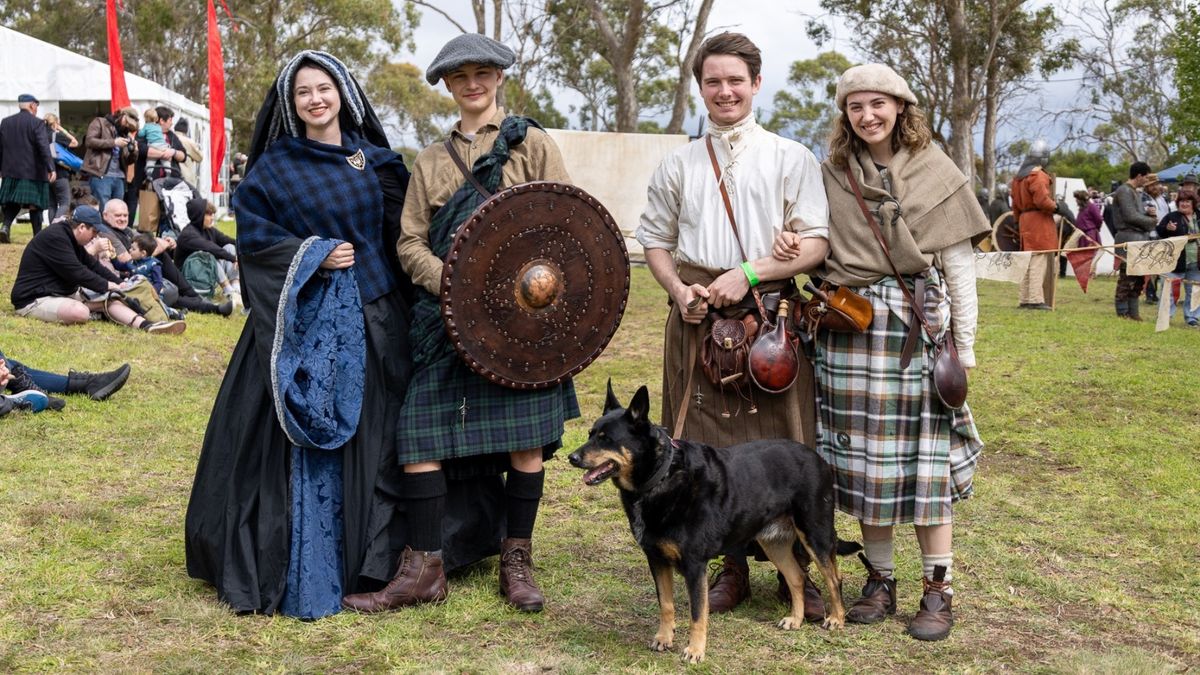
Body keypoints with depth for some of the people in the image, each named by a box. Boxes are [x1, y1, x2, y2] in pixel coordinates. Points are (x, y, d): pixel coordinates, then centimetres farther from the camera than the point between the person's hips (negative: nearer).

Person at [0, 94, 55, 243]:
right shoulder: (37, 123, -7)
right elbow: (44, 148, -17)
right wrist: (51, 168, -20)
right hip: (33, 172, -4)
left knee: (12, 202, 12)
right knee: (35, 205, 1)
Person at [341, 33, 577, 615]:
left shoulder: (532, 144, 8)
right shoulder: (430, 161, 16)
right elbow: (410, 244, 9)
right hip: (444, 317, 3)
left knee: (526, 437, -1)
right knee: (420, 435, -3)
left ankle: (517, 561, 15)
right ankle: (424, 569, 6)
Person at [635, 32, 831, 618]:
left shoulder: (791, 158, 5)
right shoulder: (679, 165, 12)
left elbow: (815, 243, -2)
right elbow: (655, 240, 16)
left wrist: (748, 273, -13)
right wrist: (680, 291, -3)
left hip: (771, 313, -2)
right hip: (699, 318, 2)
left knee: (782, 445, -2)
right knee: (710, 443, 4)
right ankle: (732, 566, 16)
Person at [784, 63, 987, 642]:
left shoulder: (937, 173, 3)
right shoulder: (830, 175, 8)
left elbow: (959, 265, 2)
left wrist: (965, 346, -1)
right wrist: (787, 251, -9)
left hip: (921, 326, -2)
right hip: (851, 329, 2)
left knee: (927, 454, 0)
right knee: (865, 456, 5)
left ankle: (938, 589, 9)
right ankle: (880, 581, 18)